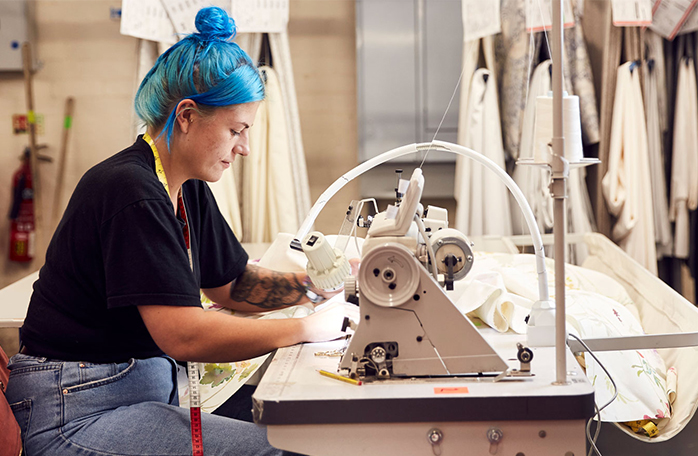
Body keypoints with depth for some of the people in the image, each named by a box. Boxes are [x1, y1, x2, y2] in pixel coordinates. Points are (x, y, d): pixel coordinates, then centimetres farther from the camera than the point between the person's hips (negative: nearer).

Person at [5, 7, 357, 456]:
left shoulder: (189, 191, 8)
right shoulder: (131, 191, -21)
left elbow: (231, 284, 18)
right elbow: (184, 335, -26)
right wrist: (309, 328, -18)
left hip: (150, 385, 9)